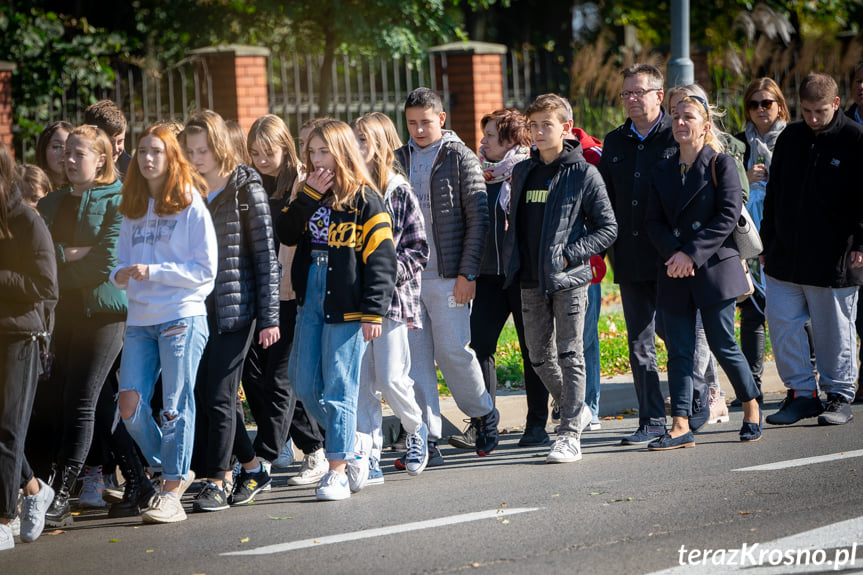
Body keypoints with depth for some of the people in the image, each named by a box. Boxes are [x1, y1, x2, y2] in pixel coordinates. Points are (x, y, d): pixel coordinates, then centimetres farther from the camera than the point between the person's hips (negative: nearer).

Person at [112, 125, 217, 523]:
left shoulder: (190, 207, -1)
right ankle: (175, 471, 16)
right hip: (140, 319, 5)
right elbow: (122, 263, 19)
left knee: (176, 405, -5)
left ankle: (172, 491, 0)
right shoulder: (132, 211, 16)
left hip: (182, 316, -5)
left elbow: (205, 269, -6)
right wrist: (122, 275, -5)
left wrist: (153, 271, -13)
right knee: (129, 405, -4)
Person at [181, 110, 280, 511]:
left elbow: (265, 254, -4)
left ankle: (218, 482, -1)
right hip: (197, 307, 6)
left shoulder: (245, 188, -4)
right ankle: (252, 468, 20)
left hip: (236, 307, -5)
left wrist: (269, 317, -7)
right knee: (203, 394, 6)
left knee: (218, 395, -8)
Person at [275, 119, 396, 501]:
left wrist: (373, 312, -14)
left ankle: (338, 471, 0)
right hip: (310, 301, 7)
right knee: (303, 384, 7)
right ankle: (354, 442, 25)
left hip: (345, 305, -7)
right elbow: (285, 234, 0)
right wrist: (308, 196, -9)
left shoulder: (364, 199, -6)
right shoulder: (309, 195, 14)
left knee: (339, 388, -5)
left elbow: (380, 257, -9)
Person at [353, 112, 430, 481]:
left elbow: (418, 250, -3)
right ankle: (370, 460, 7)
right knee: (361, 383, 1)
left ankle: (416, 430, 21)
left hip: (391, 297, -3)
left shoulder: (400, 192, -1)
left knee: (390, 379, -8)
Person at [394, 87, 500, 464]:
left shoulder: (460, 158, -1)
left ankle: (483, 415, 23)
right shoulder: (398, 160, 12)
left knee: (453, 352, -3)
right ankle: (427, 442, 4)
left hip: (446, 277, -4)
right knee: (415, 359, 1)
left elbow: (478, 219, -5)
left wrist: (468, 273, -11)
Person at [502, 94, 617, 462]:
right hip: (531, 281, 5)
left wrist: (569, 255, -14)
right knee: (540, 356, 9)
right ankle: (576, 410, 29)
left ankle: (570, 435, -3)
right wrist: (512, 258, 8)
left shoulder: (584, 174, -5)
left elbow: (607, 228, -5)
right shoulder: (522, 173, 11)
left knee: (570, 355, -5)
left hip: (569, 280, -5)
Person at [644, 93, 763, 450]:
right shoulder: (663, 171, 12)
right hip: (675, 274, 4)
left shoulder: (721, 164, -2)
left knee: (723, 345, -1)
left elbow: (728, 215, -10)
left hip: (715, 269, -4)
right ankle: (680, 427, 0)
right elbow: (653, 221, 8)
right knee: (678, 350, 0)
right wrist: (674, 252, -11)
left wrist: (693, 254, -16)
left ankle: (752, 407, 21)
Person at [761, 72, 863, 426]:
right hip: (785, 256, 5)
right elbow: (773, 195, 17)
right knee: (781, 323, 1)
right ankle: (802, 393, 12)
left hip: (832, 260, -5)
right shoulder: (789, 138, 10)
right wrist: (767, 244, 15)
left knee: (834, 331, 2)